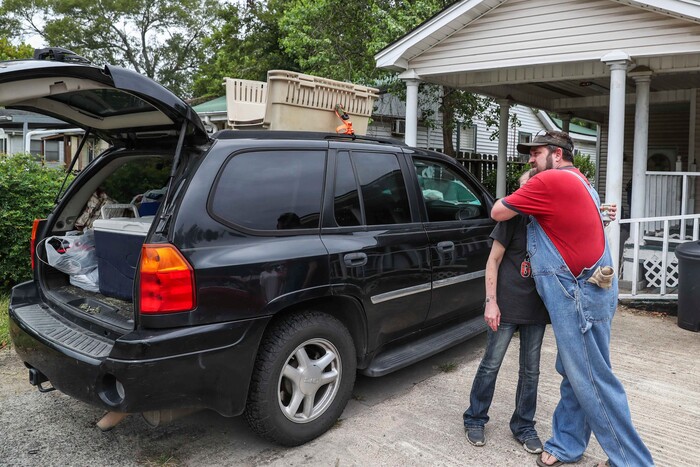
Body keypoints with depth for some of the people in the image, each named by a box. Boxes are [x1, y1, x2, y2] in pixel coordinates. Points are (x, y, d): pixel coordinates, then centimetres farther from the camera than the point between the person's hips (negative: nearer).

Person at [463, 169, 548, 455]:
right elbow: (493, 261, -6)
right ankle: (474, 420, 24)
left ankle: (524, 426, 28)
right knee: (491, 365, 6)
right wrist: (491, 302, -11)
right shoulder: (513, 218, -8)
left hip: (536, 310, 4)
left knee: (530, 370, 11)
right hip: (506, 307, -4)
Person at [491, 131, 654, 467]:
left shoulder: (550, 180, -14)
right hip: (584, 290, 10)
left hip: (579, 294, -10)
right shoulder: (579, 181, 17)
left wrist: (521, 193, 11)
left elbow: (498, 213, -8)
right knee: (575, 374, 16)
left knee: (590, 380, -1)